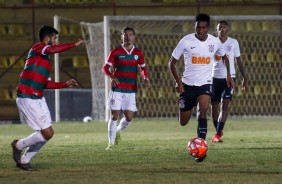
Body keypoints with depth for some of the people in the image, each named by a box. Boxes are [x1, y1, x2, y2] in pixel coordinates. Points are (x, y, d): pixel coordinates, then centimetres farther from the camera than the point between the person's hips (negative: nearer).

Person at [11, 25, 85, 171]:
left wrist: (66, 84, 19)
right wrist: (75, 44, -26)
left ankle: (24, 160, 20)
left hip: (37, 99, 10)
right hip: (28, 99, -10)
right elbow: (52, 49, -30)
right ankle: (19, 145, 9)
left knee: (47, 133, 10)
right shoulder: (36, 49, -8)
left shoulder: (45, 59, 19)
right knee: (47, 133, -10)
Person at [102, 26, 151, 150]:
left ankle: (118, 131, 30)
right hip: (117, 89, -3)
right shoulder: (115, 52, -1)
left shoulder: (138, 53, 7)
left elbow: (143, 68, 19)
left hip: (131, 90, 3)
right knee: (114, 115, -7)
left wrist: (145, 78, -2)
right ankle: (111, 143, 0)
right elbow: (105, 68, -1)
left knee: (129, 117, -2)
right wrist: (112, 76, -21)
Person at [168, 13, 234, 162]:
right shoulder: (186, 41, -9)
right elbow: (172, 62, -2)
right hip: (188, 85, 0)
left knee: (202, 113, -25)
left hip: (205, 84, 0)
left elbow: (224, 57, 20)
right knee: (183, 122, 6)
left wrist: (228, 74, 9)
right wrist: (178, 81, -13)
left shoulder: (214, 42, -2)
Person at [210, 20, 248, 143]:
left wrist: (244, 78, 6)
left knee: (225, 104, -14)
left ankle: (217, 134, -17)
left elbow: (238, 61, 10)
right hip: (214, 77, 1)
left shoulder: (233, 43, 4)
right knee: (214, 105, 6)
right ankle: (218, 131, 27)